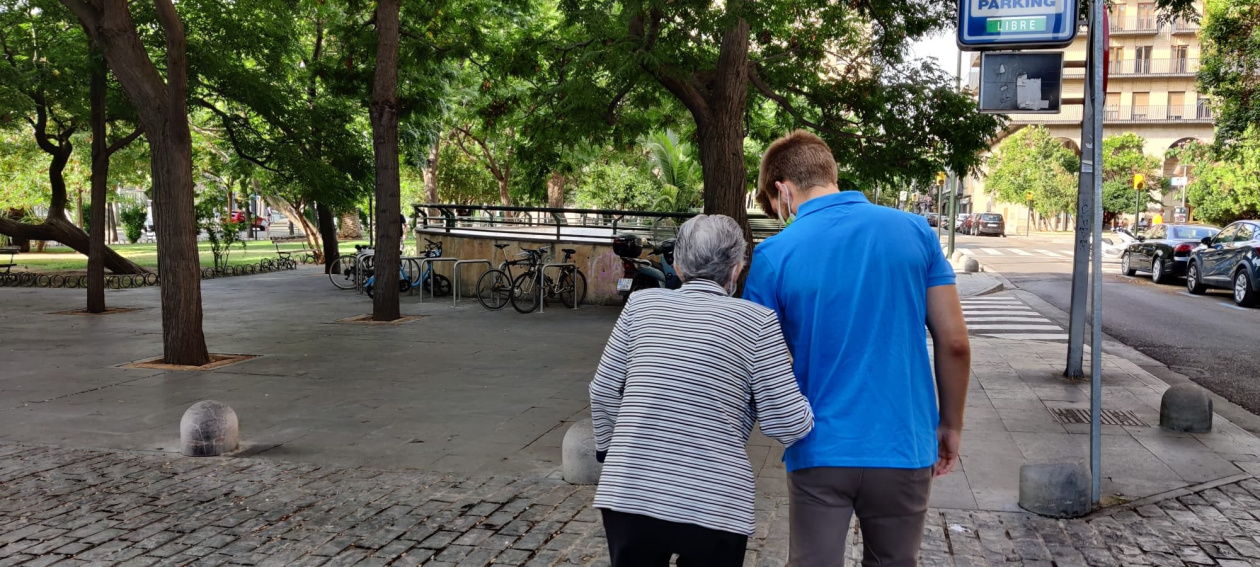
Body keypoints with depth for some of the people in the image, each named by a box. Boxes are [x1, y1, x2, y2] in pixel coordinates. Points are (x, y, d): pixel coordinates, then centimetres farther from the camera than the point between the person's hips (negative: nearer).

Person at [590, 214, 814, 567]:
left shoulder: (641, 305, 5)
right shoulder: (756, 320, -3)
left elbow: (604, 392, 10)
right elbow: (787, 422, -3)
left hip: (629, 496, 2)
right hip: (714, 507, -2)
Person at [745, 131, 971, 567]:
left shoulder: (774, 255, -7)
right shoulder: (915, 232, -1)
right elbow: (954, 343, 0)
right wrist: (951, 426, 12)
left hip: (820, 453, -2)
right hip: (905, 448, 3)